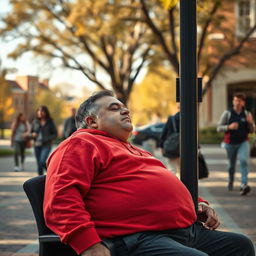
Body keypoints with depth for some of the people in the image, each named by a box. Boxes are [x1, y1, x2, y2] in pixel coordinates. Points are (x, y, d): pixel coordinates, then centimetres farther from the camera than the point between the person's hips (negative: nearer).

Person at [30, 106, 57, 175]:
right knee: (39, 164, 6)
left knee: (42, 162, -20)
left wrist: (47, 139, -15)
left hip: (46, 145, -4)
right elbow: (30, 133, 13)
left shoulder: (50, 122, -1)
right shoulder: (35, 122, 6)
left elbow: (55, 134, 1)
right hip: (37, 145, 4)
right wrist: (32, 135, -10)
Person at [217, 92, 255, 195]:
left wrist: (250, 123, -15)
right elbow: (219, 128, -4)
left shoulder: (247, 114, 2)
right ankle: (230, 181, 40)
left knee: (243, 160, -23)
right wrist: (229, 127, -21)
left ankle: (244, 185, -30)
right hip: (230, 143, 0)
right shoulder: (227, 113, -4)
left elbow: (251, 130, 5)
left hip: (243, 142, 0)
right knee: (231, 164, 12)